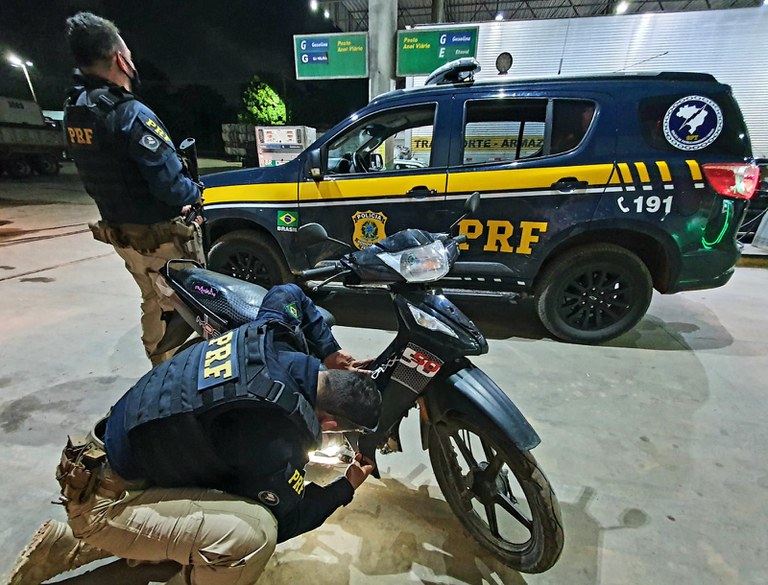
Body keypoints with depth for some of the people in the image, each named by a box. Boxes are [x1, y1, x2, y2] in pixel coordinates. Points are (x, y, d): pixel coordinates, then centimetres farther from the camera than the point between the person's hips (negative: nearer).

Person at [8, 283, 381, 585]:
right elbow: (283, 521, -12)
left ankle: (66, 545, 32)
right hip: (104, 498, -8)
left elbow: (287, 293, 10)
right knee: (253, 531, -29)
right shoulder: (275, 438, -31)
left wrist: (329, 353, 4)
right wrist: (346, 488, 3)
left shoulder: (275, 330, -14)